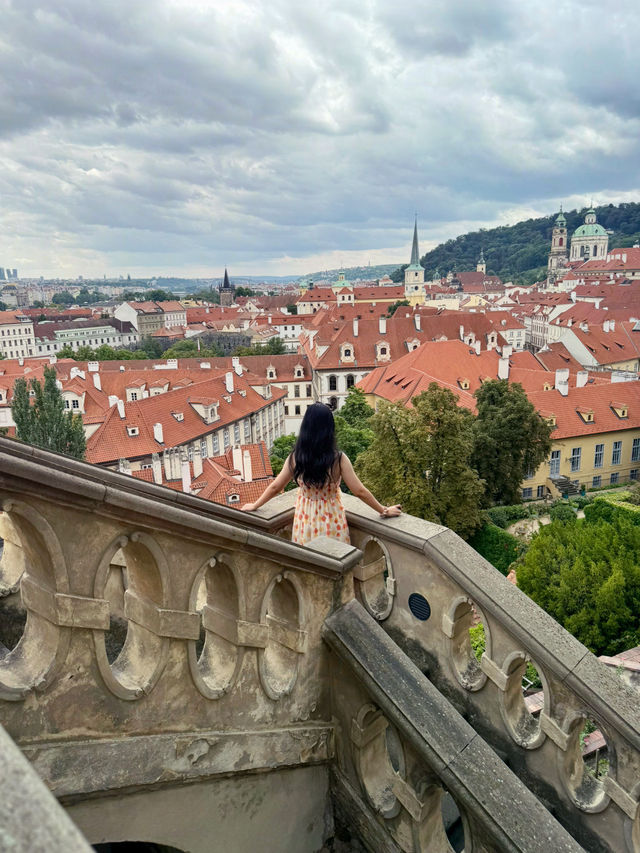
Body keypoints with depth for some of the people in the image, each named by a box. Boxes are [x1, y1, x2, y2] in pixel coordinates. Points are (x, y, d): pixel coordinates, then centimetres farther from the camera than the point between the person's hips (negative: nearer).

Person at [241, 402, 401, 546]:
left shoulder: (295, 458, -11)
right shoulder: (338, 459, -19)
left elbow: (275, 487, -1)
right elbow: (359, 491, -14)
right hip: (330, 520, -2)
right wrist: (384, 511, -1)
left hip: (305, 518, 2)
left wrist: (254, 505, 15)